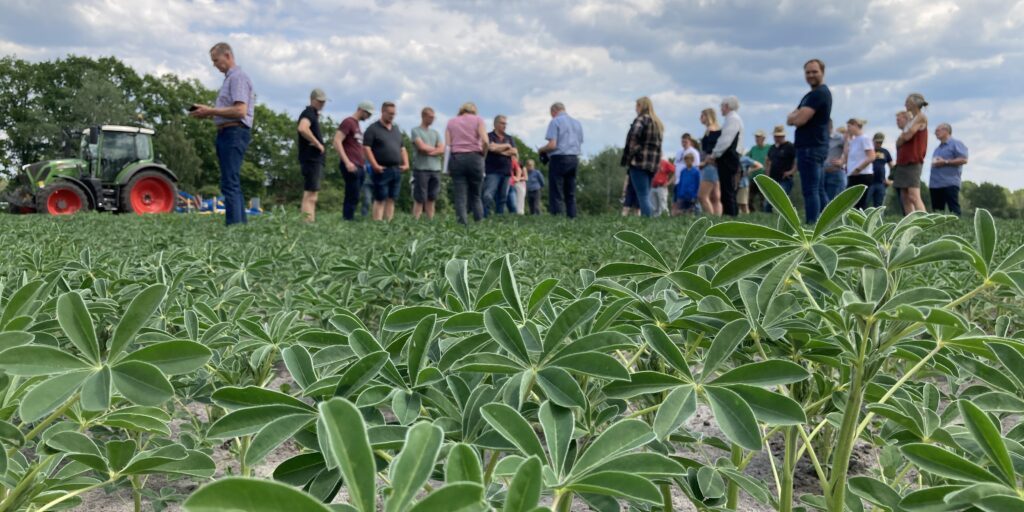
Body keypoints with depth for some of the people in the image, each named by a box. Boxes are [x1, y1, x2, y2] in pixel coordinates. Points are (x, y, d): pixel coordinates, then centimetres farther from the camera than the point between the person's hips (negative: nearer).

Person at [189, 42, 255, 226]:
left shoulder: (238, 77, -8)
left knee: (230, 183, -15)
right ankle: (241, 224, 13)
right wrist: (208, 112, 12)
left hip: (234, 133, -11)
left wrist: (211, 111, -13)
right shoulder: (229, 78, 23)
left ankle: (234, 225, -17)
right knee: (233, 183, 10)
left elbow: (240, 111, -19)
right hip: (227, 133, 11)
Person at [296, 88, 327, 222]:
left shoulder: (313, 114, 21)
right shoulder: (309, 113, -9)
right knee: (310, 196, -16)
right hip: (311, 159, -11)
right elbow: (302, 128, -30)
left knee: (311, 196, 12)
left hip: (314, 160, 11)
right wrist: (318, 144, -21)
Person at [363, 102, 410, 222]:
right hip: (382, 170, -6)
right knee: (380, 199, -7)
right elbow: (366, 147, -10)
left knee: (391, 199, 7)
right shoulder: (373, 129, -2)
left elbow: (402, 148, 23)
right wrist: (375, 165, -17)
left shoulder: (396, 129, 19)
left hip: (397, 170, 6)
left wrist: (406, 163, 9)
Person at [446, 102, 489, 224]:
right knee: (475, 195, 9)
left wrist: (448, 166, 4)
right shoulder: (477, 119, 8)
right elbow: (485, 141, -7)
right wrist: (482, 155, 8)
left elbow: (447, 144, 3)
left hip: (456, 158, 1)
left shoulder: (451, 122, 14)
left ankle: (462, 225, -8)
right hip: (474, 158, -1)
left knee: (460, 196, -1)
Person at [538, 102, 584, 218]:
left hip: (559, 159, -6)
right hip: (574, 159, 6)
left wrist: (541, 150, 2)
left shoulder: (555, 122, -6)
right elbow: (579, 144, 15)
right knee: (571, 194, 10)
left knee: (556, 194, -4)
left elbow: (552, 145, -15)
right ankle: (572, 218, 9)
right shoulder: (577, 123, 14)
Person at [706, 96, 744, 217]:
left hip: (727, 159, -10)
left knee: (728, 191, -11)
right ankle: (732, 215, 14)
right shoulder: (733, 119, 21)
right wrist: (716, 154, 10)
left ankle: (729, 215, -13)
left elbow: (725, 140, -19)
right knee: (729, 191, 11)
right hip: (730, 158, 10)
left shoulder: (732, 119, -10)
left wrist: (714, 155, -11)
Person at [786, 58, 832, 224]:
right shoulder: (812, 95, 22)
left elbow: (799, 120, -20)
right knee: (817, 190, 12)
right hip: (814, 148, 11)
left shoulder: (819, 93, -11)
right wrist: (797, 116, -4)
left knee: (810, 191, -13)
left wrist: (795, 115, 1)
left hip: (810, 148, -11)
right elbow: (790, 119, 17)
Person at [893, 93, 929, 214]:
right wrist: (903, 137, -3)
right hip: (903, 161, 9)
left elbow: (907, 136, -14)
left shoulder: (921, 117, -4)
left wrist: (902, 137, 5)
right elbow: (898, 142, 16)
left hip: (913, 161, -9)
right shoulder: (910, 120, 21)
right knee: (905, 197, 5)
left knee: (914, 196, -19)